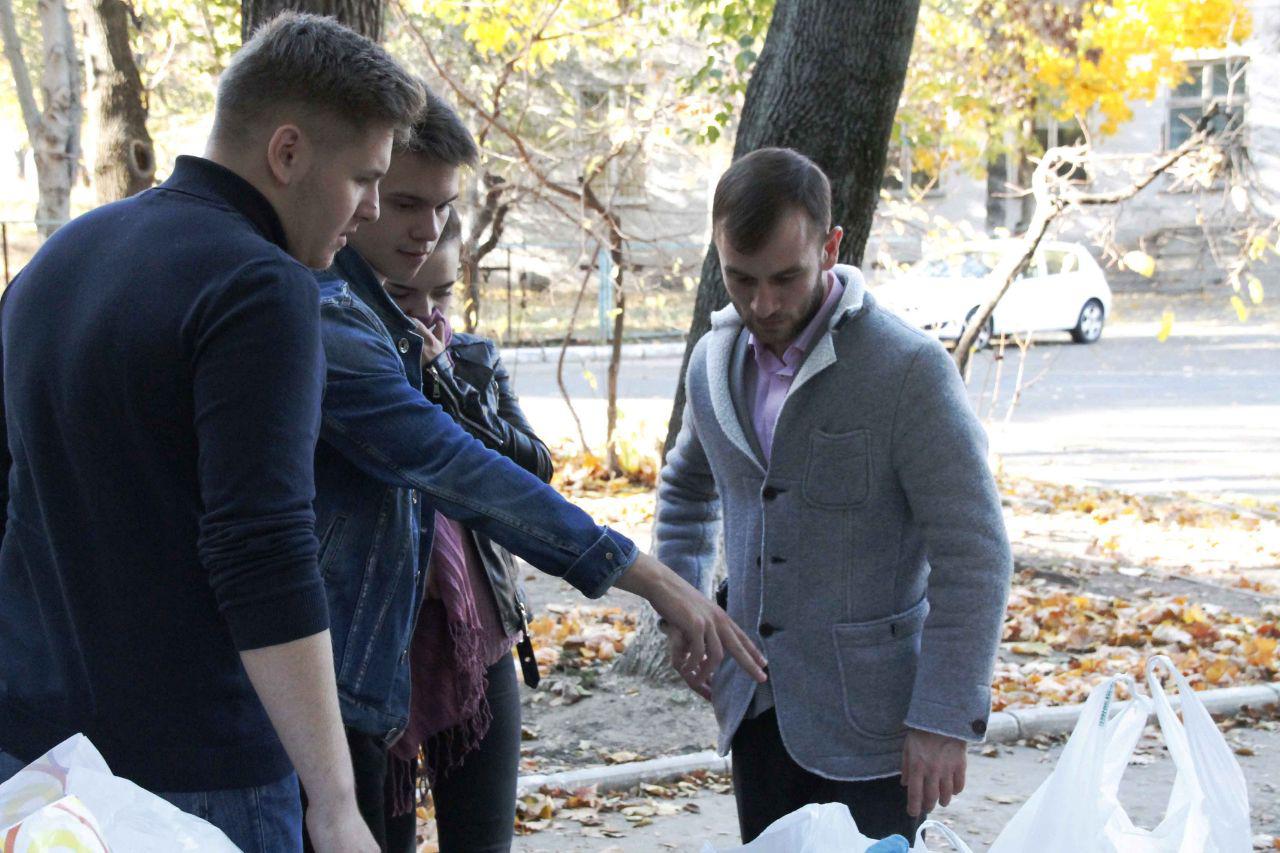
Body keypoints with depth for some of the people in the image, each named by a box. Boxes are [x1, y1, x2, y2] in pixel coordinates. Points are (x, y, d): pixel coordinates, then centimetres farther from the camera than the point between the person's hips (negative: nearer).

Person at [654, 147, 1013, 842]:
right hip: (758, 707, 6)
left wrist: (945, 720, -18)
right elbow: (687, 489, 26)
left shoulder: (909, 369, -15)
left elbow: (973, 555, -15)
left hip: (868, 724, -6)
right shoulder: (716, 361, 6)